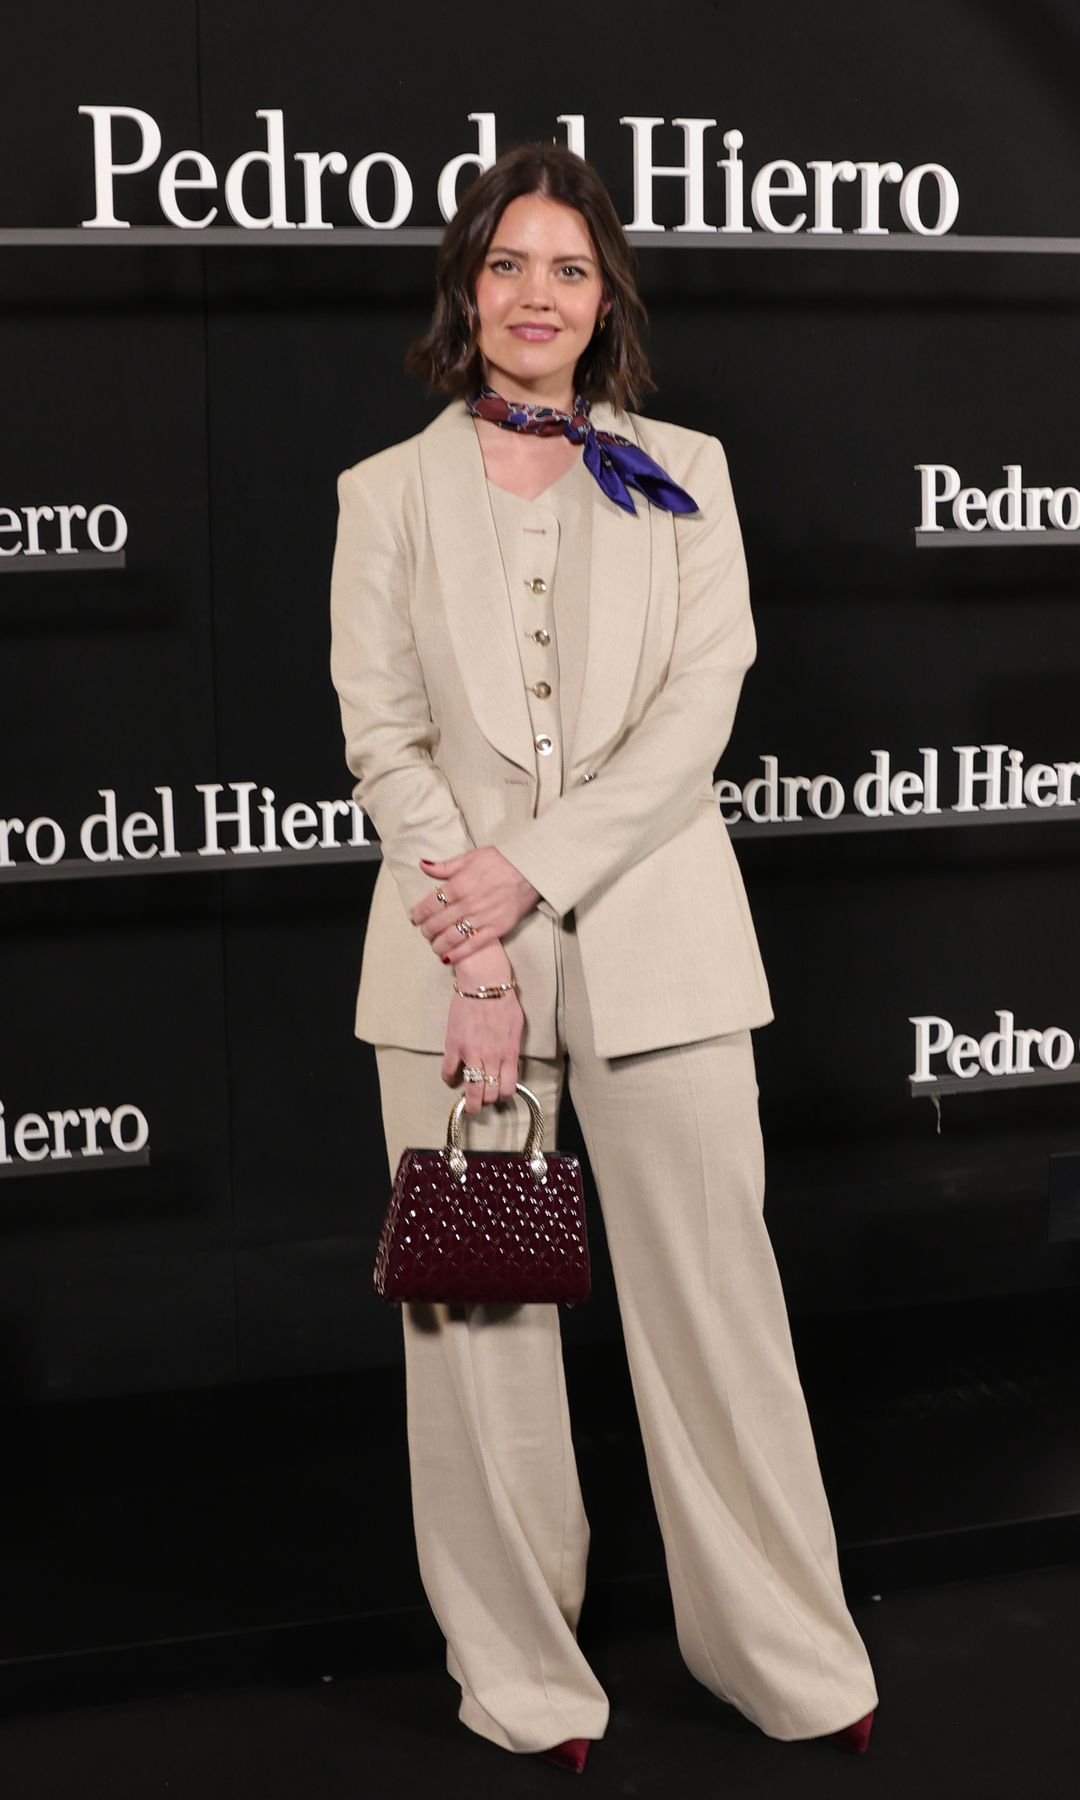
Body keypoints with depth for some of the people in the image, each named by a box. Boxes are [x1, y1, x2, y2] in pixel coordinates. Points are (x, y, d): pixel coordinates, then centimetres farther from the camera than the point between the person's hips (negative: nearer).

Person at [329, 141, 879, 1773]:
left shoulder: (682, 474, 10)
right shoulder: (388, 492, 10)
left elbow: (700, 705, -1)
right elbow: (382, 734, 1)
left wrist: (535, 870, -12)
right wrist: (475, 954, -10)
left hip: (648, 928, 0)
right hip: (453, 942, 0)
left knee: (714, 1292, 3)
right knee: (477, 1311, 4)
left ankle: (792, 1657, 20)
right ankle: (524, 1684, 19)